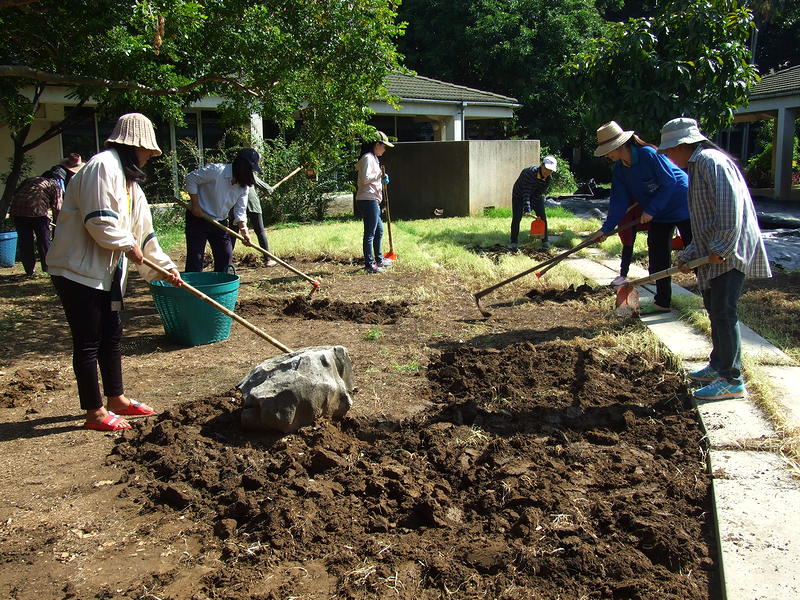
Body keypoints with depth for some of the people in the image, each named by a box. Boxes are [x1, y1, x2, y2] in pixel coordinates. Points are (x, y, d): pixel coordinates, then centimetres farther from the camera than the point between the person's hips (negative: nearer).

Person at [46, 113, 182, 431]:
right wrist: (127, 245, -10)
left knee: (111, 336, 17)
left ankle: (116, 399, 31)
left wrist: (165, 266, 20)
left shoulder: (128, 179, 17)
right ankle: (95, 412, 9)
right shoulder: (102, 166, -16)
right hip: (78, 270, -10)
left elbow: (143, 228, 20)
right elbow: (98, 220, -24)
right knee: (87, 342, -1)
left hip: (105, 272, 10)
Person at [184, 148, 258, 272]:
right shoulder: (216, 170, -22)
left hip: (219, 222, 7)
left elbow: (240, 212, -1)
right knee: (195, 257, -8)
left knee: (226, 255, 8)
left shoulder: (243, 186, -3)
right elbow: (191, 178, -16)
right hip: (198, 218, -7)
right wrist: (195, 205, -19)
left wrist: (244, 231, -15)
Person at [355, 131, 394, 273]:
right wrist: (380, 176, -13)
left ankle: (379, 259, 31)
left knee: (379, 230, 19)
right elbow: (365, 178, -23)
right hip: (368, 200, -11)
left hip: (373, 200, 11)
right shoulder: (368, 158, -12)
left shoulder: (373, 158, 21)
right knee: (370, 233, -7)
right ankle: (369, 264, -2)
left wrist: (381, 180, 11)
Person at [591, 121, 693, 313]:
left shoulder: (649, 154, -25)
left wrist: (651, 210, -23)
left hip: (681, 205, -8)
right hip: (658, 213, 8)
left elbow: (670, 182, -22)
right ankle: (662, 302, 18)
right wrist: (606, 228, -9)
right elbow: (619, 201, -1)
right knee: (657, 257, 8)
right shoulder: (618, 169, -2)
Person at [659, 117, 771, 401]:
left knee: (724, 313, -8)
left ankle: (732, 380, -1)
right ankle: (718, 365, 32)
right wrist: (689, 255, 16)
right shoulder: (698, 166, 21)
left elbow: (730, 204, -24)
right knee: (714, 310, 18)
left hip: (729, 252, -11)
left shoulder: (710, 161, -12)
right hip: (714, 253, 11)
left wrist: (722, 248, -24)